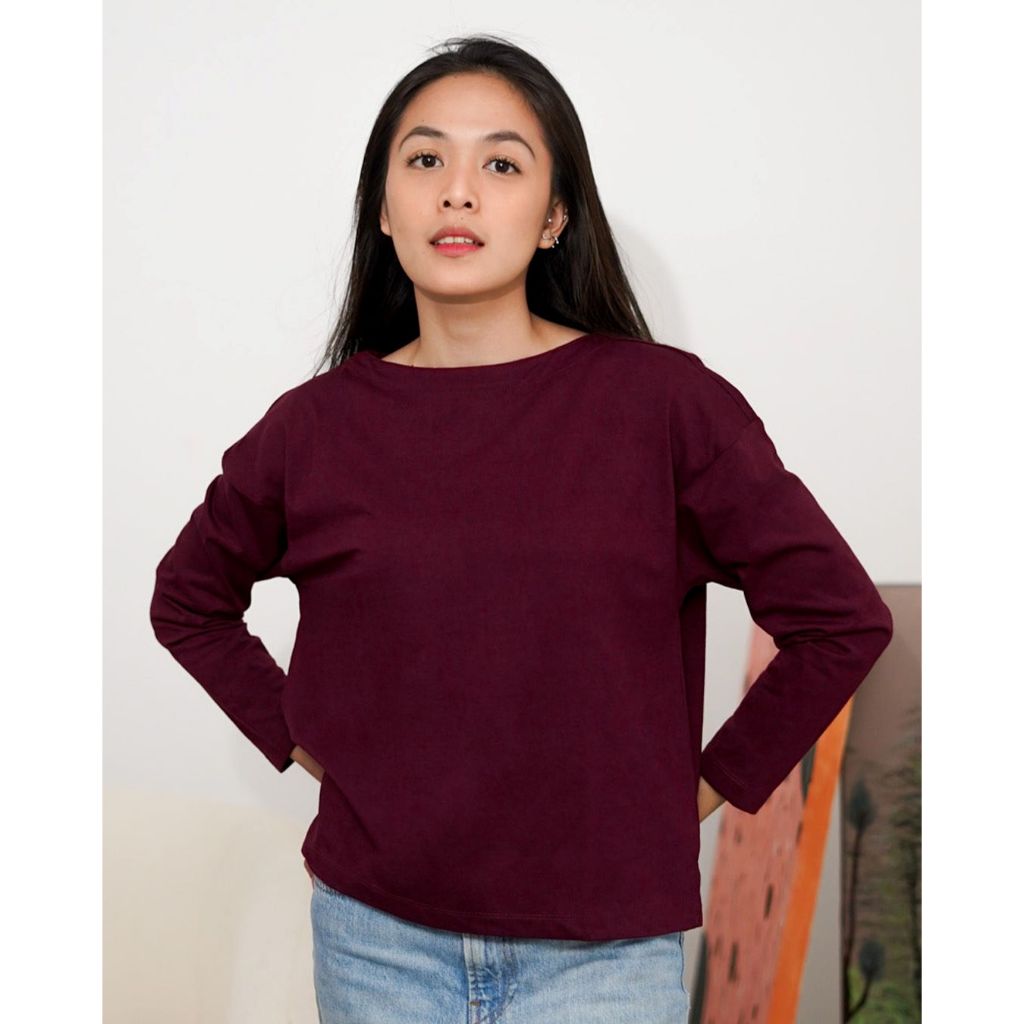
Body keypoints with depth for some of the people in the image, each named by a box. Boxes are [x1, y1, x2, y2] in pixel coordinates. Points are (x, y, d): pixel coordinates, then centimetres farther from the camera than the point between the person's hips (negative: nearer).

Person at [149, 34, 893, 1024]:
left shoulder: (664, 401, -8)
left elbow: (841, 617, -3)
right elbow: (188, 599, 15)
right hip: (377, 934, 2)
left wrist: (713, 782, -1)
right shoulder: (316, 425, -1)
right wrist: (299, 739, 6)